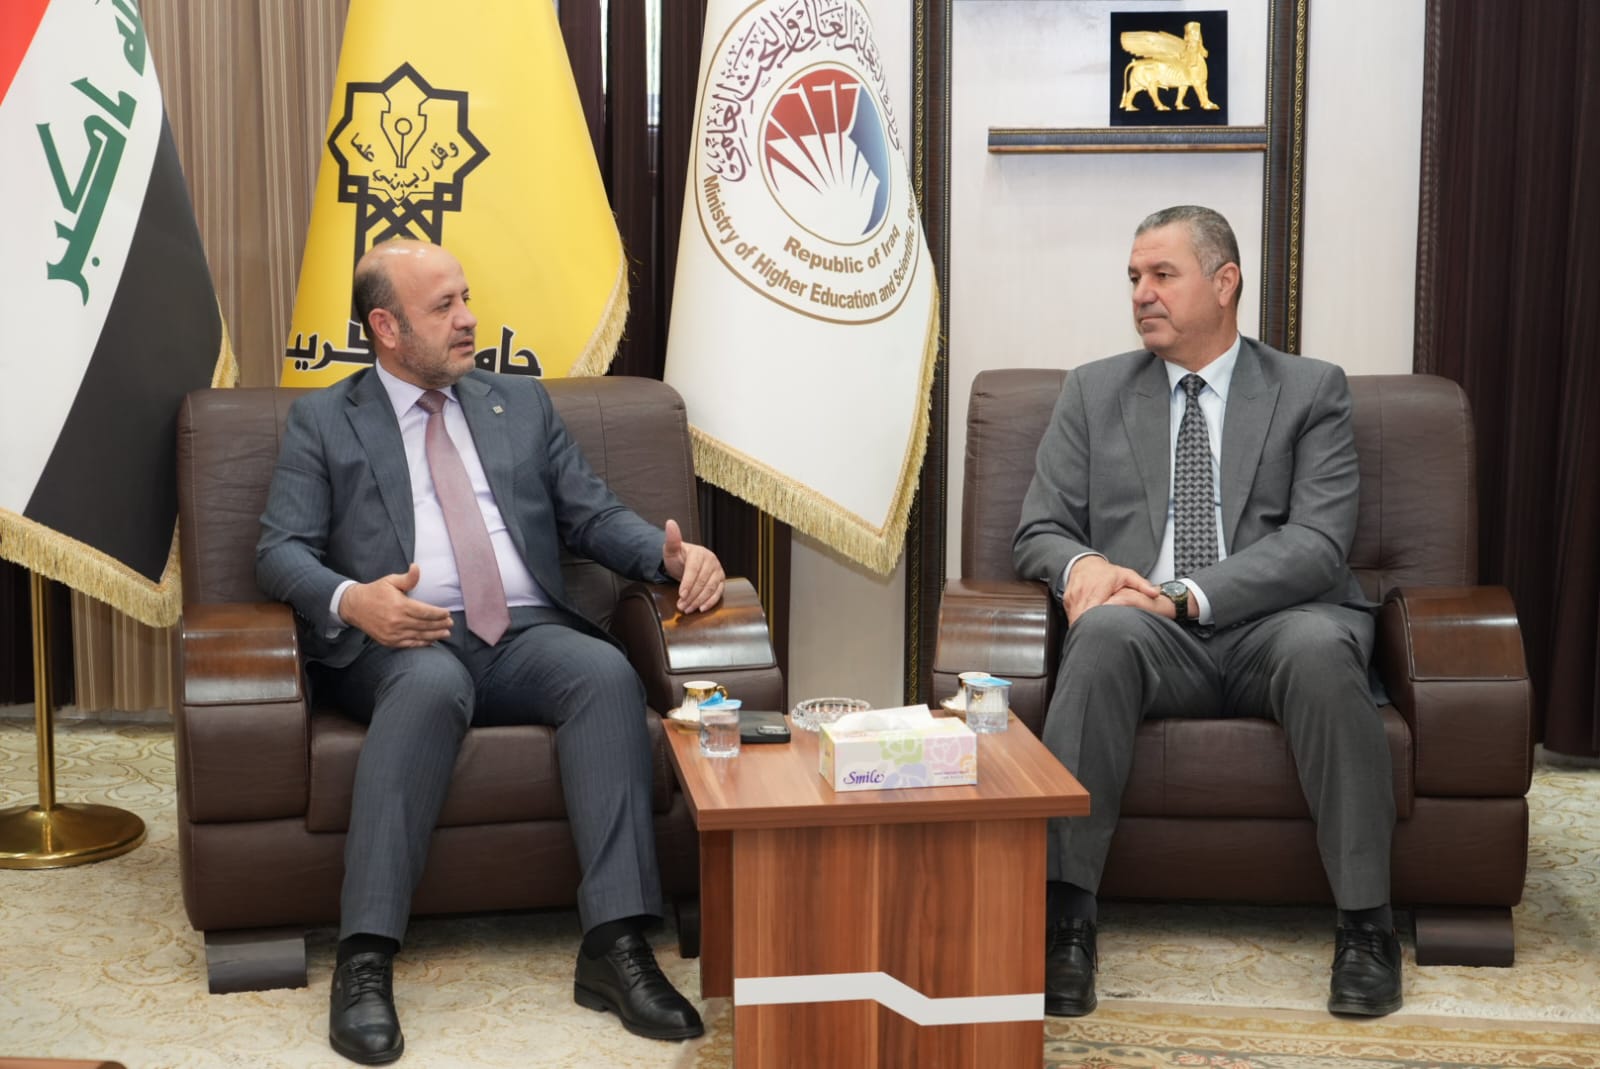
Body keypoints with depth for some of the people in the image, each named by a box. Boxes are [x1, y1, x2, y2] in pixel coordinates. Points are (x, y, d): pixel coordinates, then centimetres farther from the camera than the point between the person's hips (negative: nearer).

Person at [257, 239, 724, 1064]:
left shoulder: (522, 403, 23)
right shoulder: (322, 421, 13)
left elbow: (594, 516, 18)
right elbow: (281, 551, 4)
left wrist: (672, 553, -3)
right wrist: (350, 599, -19)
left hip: (526, 634, 3)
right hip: (401, 641, -3)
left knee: (607, 671, -30)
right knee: (432, 682, -38)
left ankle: (615, 946, -34)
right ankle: (365, 961, -38)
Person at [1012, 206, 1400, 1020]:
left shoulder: (1311, 391, 9)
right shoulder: (1093, 392, 16)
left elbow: (1317, 545, -4)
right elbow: (1037, 532, 11)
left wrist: (1188, 594, -19)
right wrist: (1080, 565, -14)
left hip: (1272, 627, -1)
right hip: (1155, 642, 1)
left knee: (1320, 644, -35)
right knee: (1106, 630, -34)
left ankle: (1365, 923, -25)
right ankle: (1063, 915, -33)